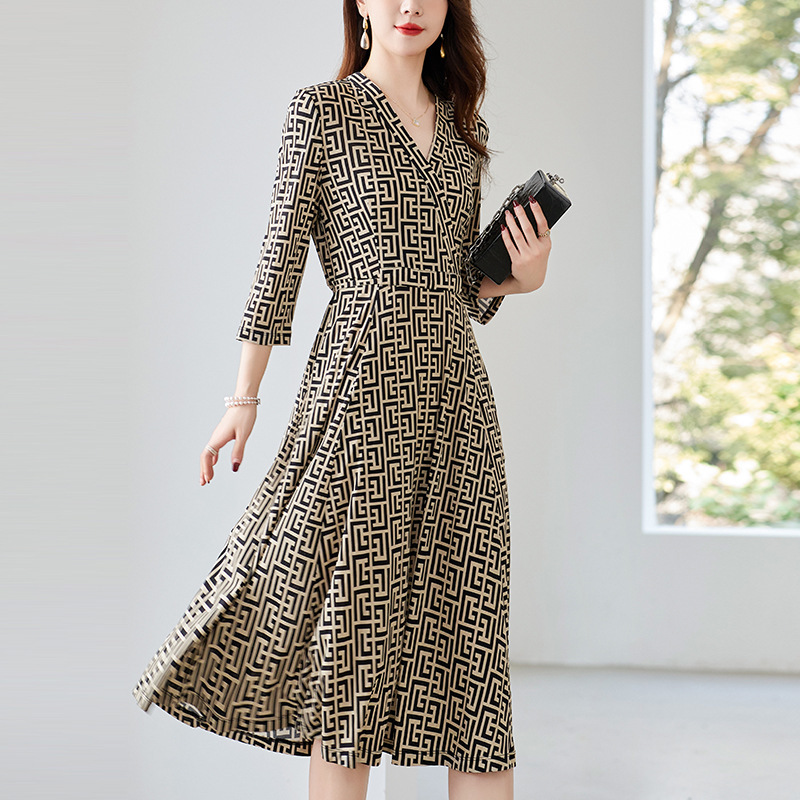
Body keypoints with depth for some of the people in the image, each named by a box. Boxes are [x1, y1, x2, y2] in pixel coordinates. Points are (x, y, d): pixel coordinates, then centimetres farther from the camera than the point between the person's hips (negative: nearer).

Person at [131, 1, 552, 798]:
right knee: (352, 617, -3)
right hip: (359, 381, -5)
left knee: (468, 624, 5)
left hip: (455, 389, 5)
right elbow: (281, 259, -1)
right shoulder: (320, 111, 2)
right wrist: (244, 397, -4)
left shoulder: (464, 128, 16)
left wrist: (519, 279, -1)